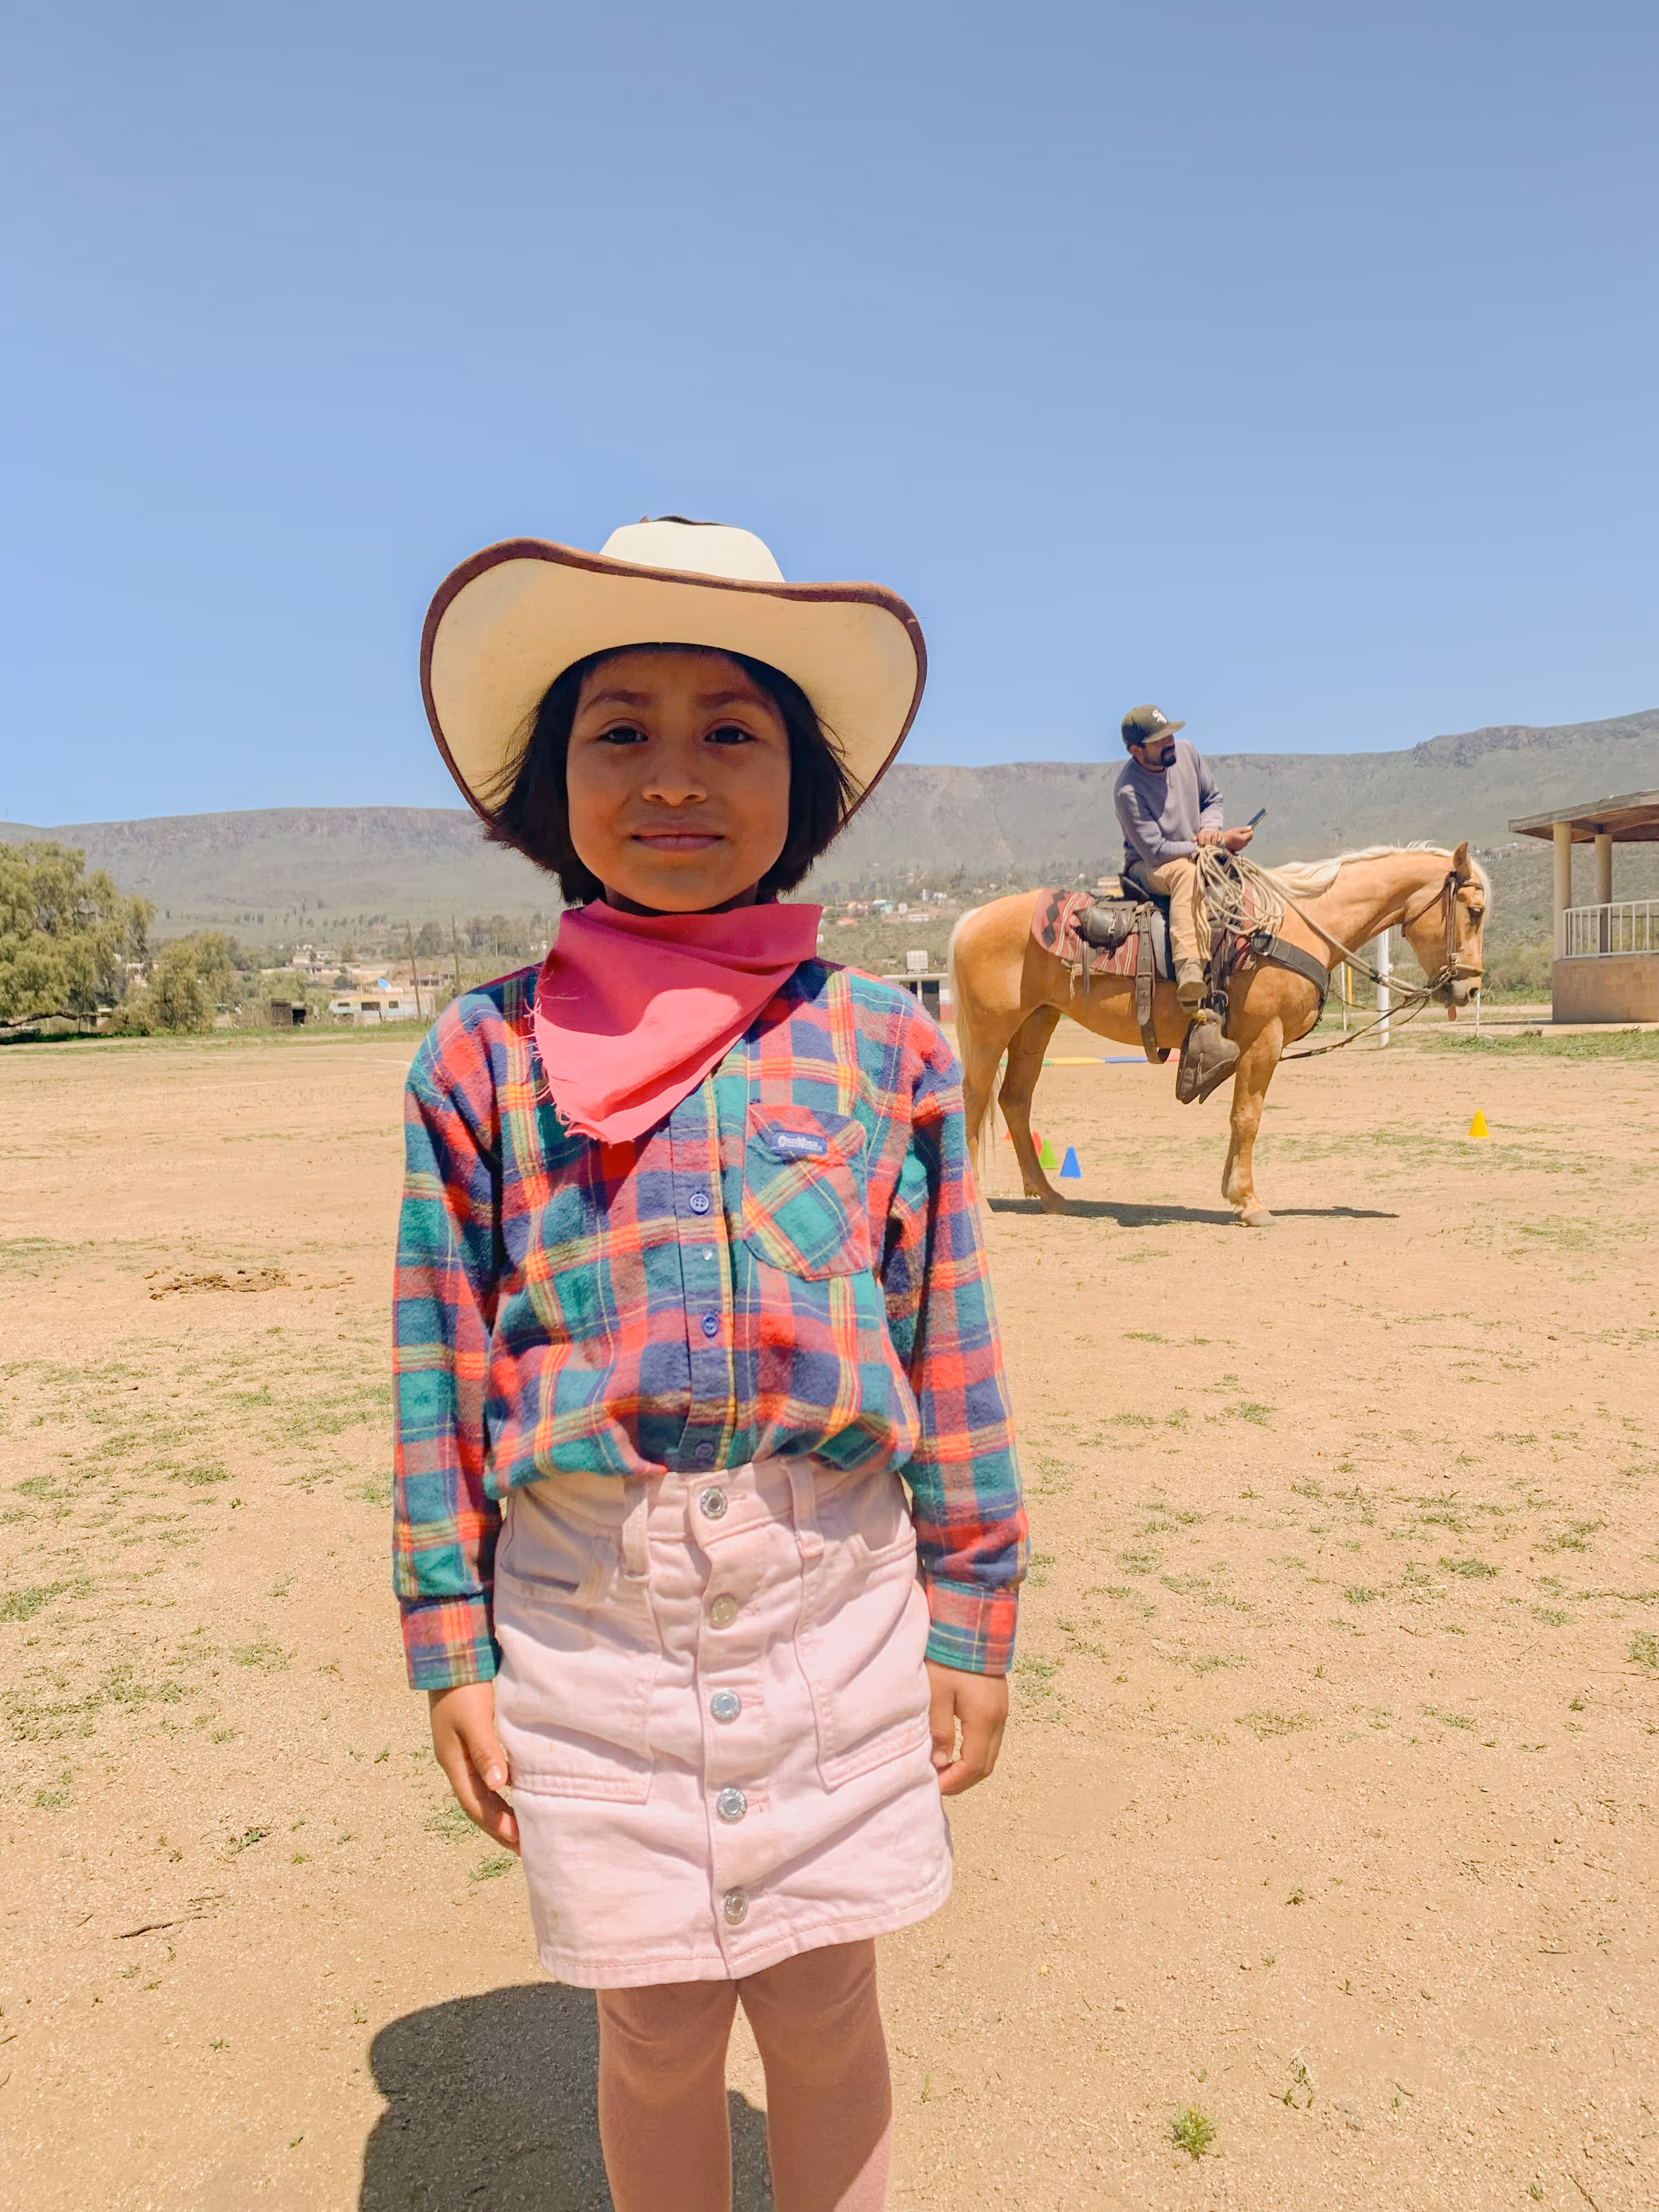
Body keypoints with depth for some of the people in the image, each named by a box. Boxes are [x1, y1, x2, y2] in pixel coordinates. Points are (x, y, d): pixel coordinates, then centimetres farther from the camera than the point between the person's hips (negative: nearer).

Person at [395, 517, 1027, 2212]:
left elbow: (951, 1350, 1)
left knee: (821, 2006, 15)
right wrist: (448, 1645, 2)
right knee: (657, 2025, 16)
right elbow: (441, 1367, 0)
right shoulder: (487, 1056, -4)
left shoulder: (881, 1045, -4)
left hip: (836, 1603, 0)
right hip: (584, 1613, 0)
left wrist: (973, 1621, 4)